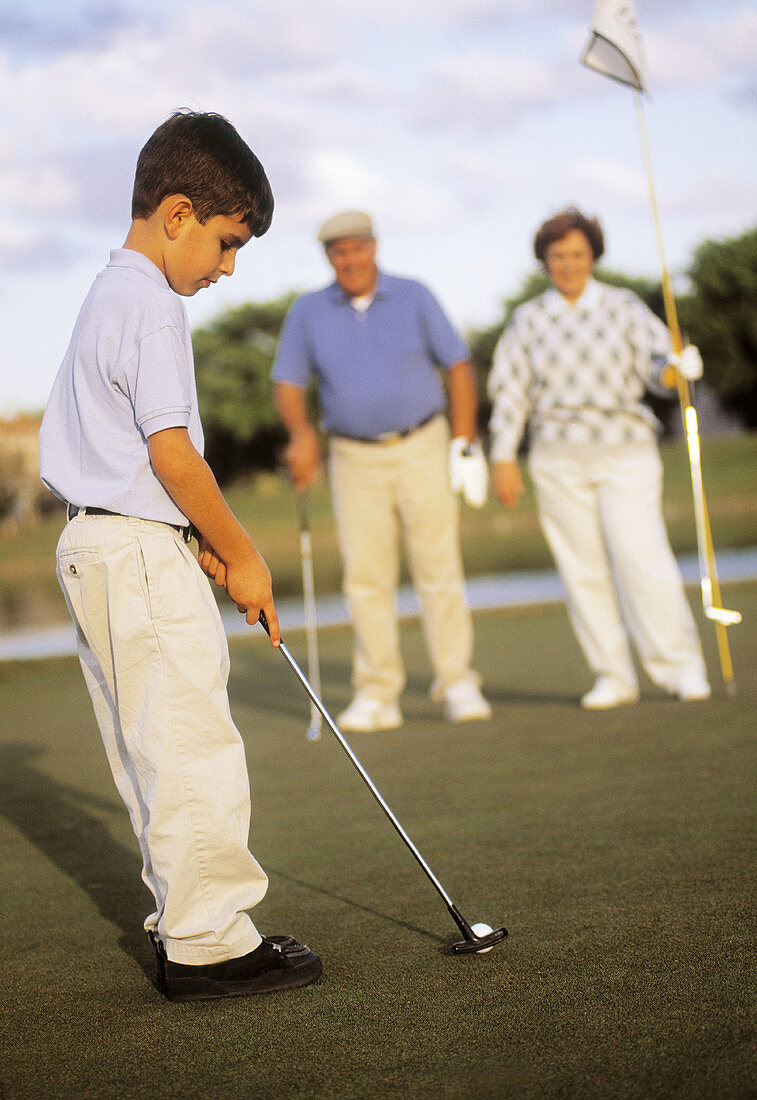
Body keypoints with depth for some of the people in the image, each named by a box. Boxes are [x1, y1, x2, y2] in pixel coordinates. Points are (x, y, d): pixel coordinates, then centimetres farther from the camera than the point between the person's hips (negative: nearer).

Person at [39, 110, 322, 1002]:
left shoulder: (107, 296, 18)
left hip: (95, 545, 11)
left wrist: (206, 546, 15)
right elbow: (171, 451, -19)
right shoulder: (151, 305, -14)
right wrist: (240, 556, -9)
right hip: (141, 556, -11)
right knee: (191, 750, -6)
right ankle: (209, 942, -1)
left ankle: (184, 919, 23)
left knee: (152, 752, 15)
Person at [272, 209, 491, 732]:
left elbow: (458, 366, 2)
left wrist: (465, 444, -4)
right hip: (355, 459, 1)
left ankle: (458, 684, 2)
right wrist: (302, 433, -18)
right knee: (366, 578, -2)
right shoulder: (308, 312, 1)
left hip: (423, 449, -1)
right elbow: (288, 383, 2)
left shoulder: (414, 298, -1)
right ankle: (377, 695, 4)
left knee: (439, 570, -4)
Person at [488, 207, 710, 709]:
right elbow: (510, 389, 7)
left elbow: (656, 366, -4)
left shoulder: (624, 307, 4)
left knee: (641, 558, -13)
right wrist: (504, 457, 0)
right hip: (558, 460, 2)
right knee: (584, 569, 1)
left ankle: (683, 667, -5)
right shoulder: (528, 320, 8)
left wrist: (678, 366, -27)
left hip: (624, 455, -2)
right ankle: (614, 677, 9)